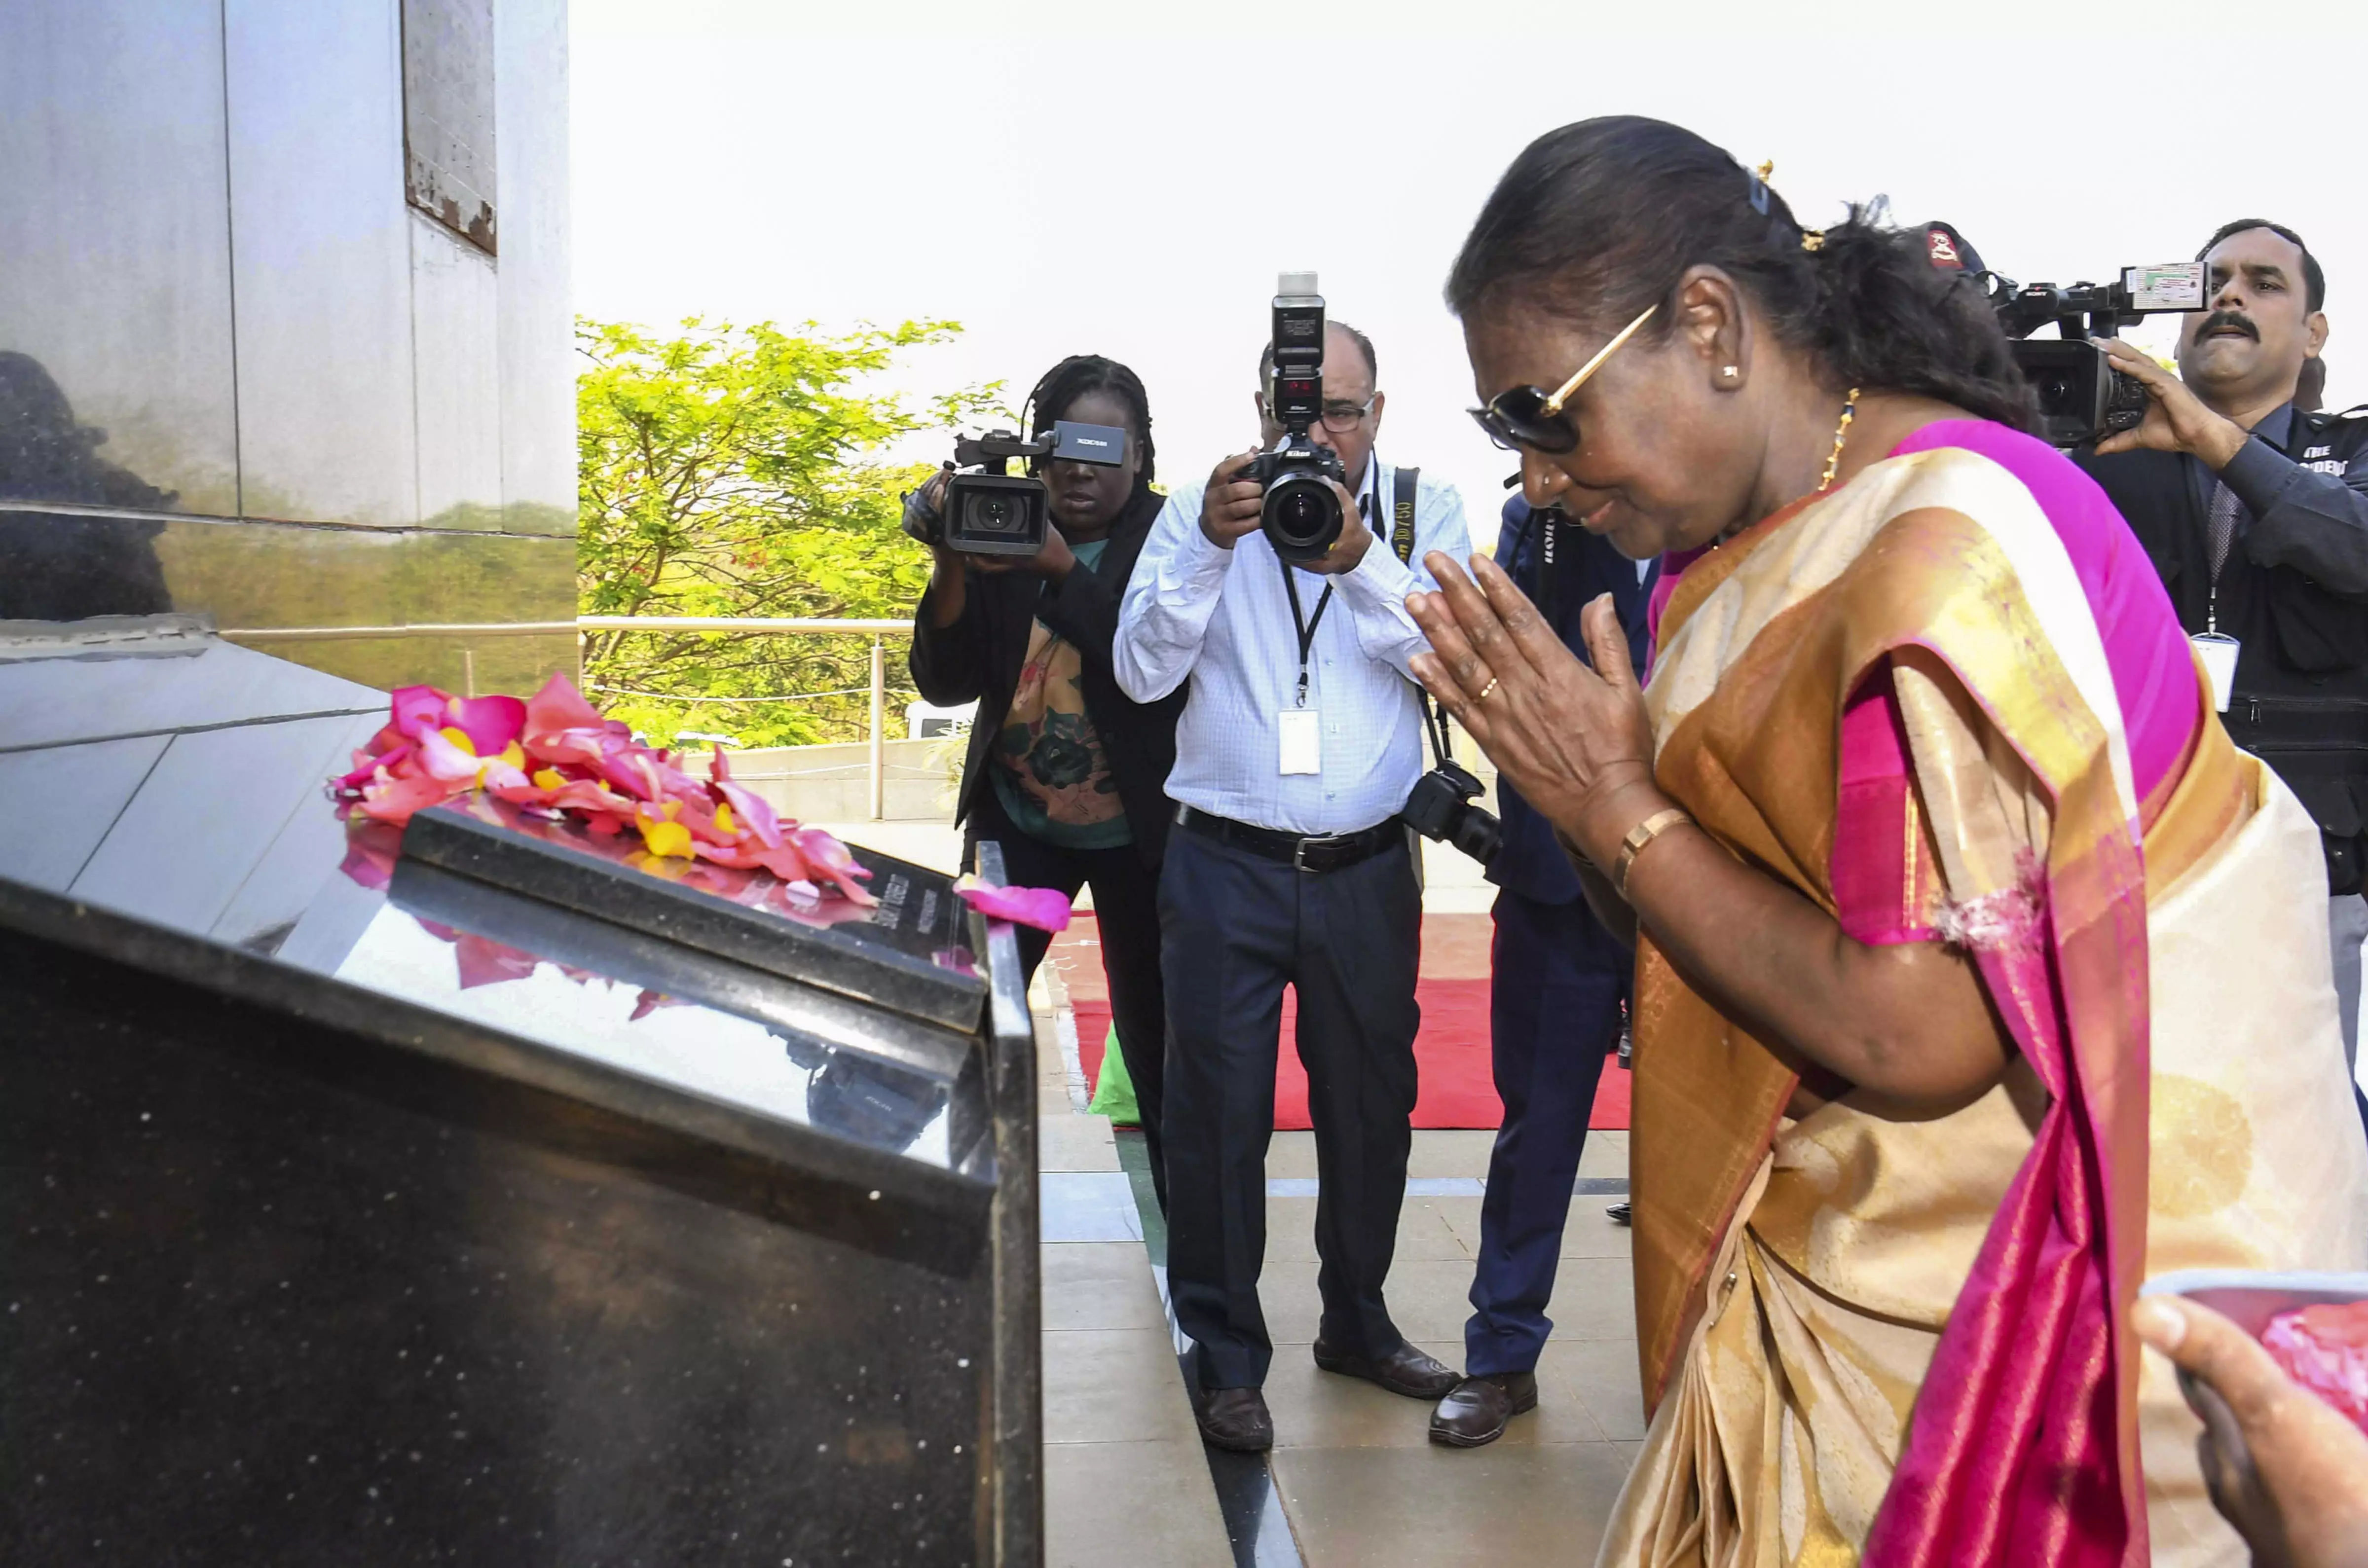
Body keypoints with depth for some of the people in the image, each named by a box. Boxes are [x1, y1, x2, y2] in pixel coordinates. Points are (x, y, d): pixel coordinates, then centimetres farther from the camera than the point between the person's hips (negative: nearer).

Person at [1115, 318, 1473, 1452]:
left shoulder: (1423, 511, 4)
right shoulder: (1199, 514, 2)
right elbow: (1142, 671, -7)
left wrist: (1358, 560, -22)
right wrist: (1209, 547, -21)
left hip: (1368, 869, 2)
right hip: (1226, 867, -1)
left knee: (1371, 1104, 13)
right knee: (1217, 1113, 1)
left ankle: (1357, 1323, 34)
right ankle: (1225, 1357, 17)